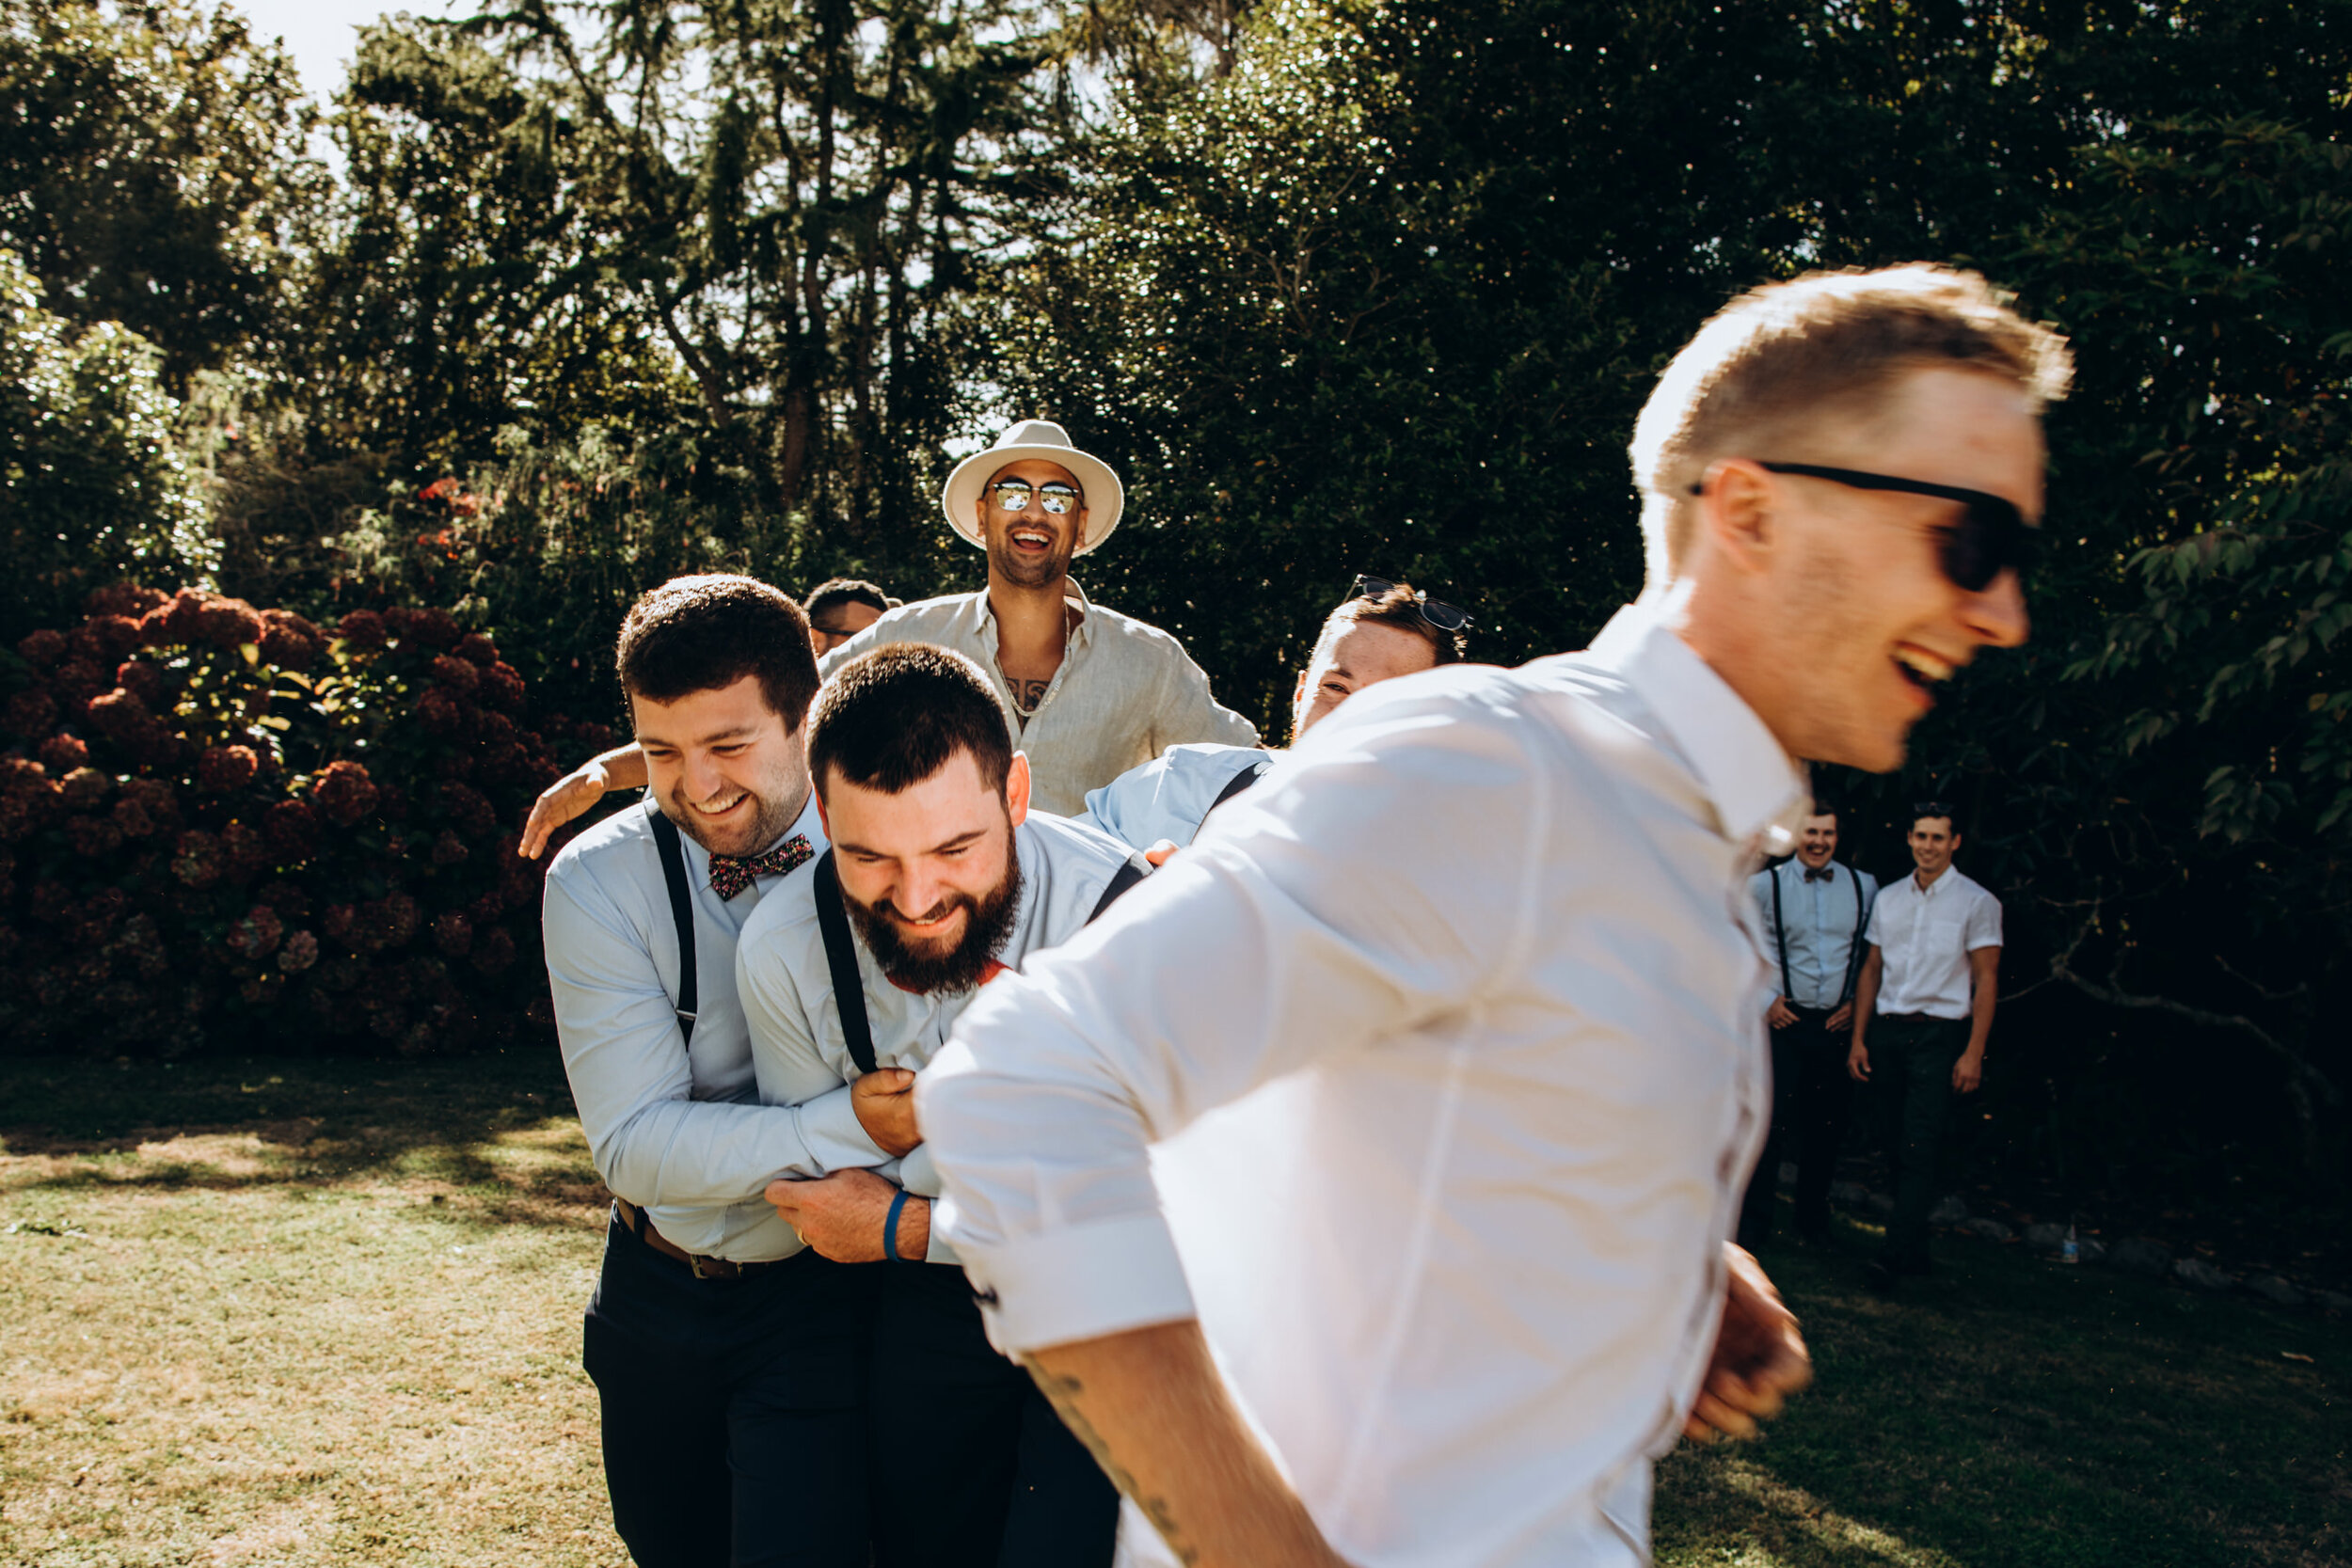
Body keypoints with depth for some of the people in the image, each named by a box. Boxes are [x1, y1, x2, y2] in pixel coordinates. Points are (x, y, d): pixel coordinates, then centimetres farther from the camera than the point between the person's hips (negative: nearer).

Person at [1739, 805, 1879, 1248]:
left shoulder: (1863, 887, 7)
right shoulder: (1763, 886, 0)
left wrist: (1858, 1001, 6)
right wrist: (1764, 1000, -4)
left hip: (1837, 1025, 3)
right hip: (1785, 1022, -3)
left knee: (1827, 1128, 9)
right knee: (1771, 1124, -5)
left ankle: (1813, 1219, 25)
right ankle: (1752, 1223, 4)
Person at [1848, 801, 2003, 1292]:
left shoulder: (1977, 902, 0)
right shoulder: (1887, 898, 12)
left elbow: (1986, 979, -3)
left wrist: (1973, 1052, -10)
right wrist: (1858, 1038, 9)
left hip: (1939, 1034, -5)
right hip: (1887, 1030, 5)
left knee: (1920, 1147, -12)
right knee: (1895, 1142, 6)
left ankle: (1896, 1253, -15)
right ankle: (1916, 1250, 15)